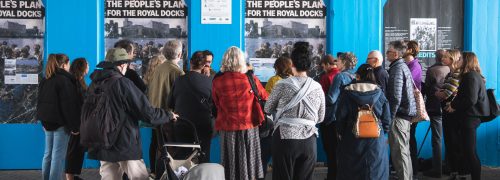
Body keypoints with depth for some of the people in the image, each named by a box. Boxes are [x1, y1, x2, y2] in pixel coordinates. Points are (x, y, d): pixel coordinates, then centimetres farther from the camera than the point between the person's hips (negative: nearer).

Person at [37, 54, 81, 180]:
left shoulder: (45, 80, 12)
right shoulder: (64, 80, -13)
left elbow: (41, 102, 17)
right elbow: (69, 105, -16)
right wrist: (74, 126, -13)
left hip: (48, 122, 8)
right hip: (60, 123, -8)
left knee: (48, 153, 13)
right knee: (58, 155, -5)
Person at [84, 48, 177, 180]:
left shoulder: (94, 84, 5)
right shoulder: (122, 83, -14)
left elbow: (85, 113, 15)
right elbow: (147, 113, -16)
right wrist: (169, 115, 1)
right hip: (125, 145, -6)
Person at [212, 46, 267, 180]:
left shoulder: (217, 81, -8)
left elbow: (215, 104, 3)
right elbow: (265, 97, 7)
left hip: (227, 128, 1)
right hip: (249, 126, 0)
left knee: (230, 165, 10)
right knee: (248, 162, 11)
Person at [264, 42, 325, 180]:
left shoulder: (283, 85, -6)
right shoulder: (318, 88, 2)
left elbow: (268, 109, 7)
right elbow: (320, 118, 11)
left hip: (285, 138, -2)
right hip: (308, 140, 2)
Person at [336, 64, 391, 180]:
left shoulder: (348, 93, -4)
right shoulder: (379, 93, -1)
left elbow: (341, 117, -3)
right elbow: (386, 118, 1)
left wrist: (341, 133, 11)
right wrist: (383, 133, 15)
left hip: (353, 139, 0)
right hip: (376, 140, 1)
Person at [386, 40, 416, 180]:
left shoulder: (397, 69, -15)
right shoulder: (404, 66, 15)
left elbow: (396, 97, -22)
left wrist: (390, 117, -18)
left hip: (399, 115, -10)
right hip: (407, 115, 10)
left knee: (398, 152, -6)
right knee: (404, 150, 17)